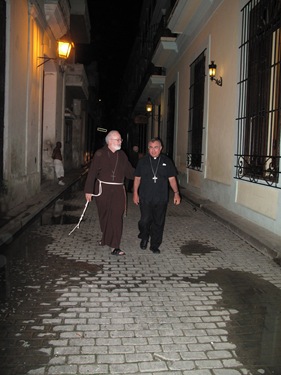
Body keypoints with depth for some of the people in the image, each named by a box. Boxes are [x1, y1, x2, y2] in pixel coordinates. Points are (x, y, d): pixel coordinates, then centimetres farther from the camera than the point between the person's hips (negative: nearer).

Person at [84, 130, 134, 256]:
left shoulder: (122, 155, 8)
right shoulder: (100, 154, -5)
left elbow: (129, 171, 14)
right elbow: (92, 173, -7)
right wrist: (88, 190, -10)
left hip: (118, 190, 2)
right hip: (102, 189, -2)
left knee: (116, 217, -6)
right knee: (104, 216, 12)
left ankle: (114, 246, -2)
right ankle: (106, 237, 38)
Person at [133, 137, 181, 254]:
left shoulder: (166, 161, 6)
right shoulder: (143, 161, 5)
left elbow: (172, 178, 8)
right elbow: (137, 178, 9)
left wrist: (176, 193, 0)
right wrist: (135, 194, 4)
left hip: (161, 199, 1)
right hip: (145, 198, -1)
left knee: (158, 223, 5)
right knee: (145, 221, -5)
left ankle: (155, 245, 19)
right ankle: (144, 238, 24)